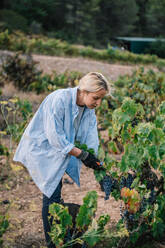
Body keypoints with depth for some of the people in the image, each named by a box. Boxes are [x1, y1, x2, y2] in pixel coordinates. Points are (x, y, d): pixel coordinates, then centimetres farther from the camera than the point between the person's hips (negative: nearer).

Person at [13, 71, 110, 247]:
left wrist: (96, 163, -14)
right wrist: (81, 155, -27)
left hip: (58, 152, 7)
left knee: (55, 192, 11)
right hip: (41, 149, -7)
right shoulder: (59, 100, -29)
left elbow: (91, 139, -3)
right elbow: (55, 137, -29)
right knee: (52, 194, -8)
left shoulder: (89, 108, -5)